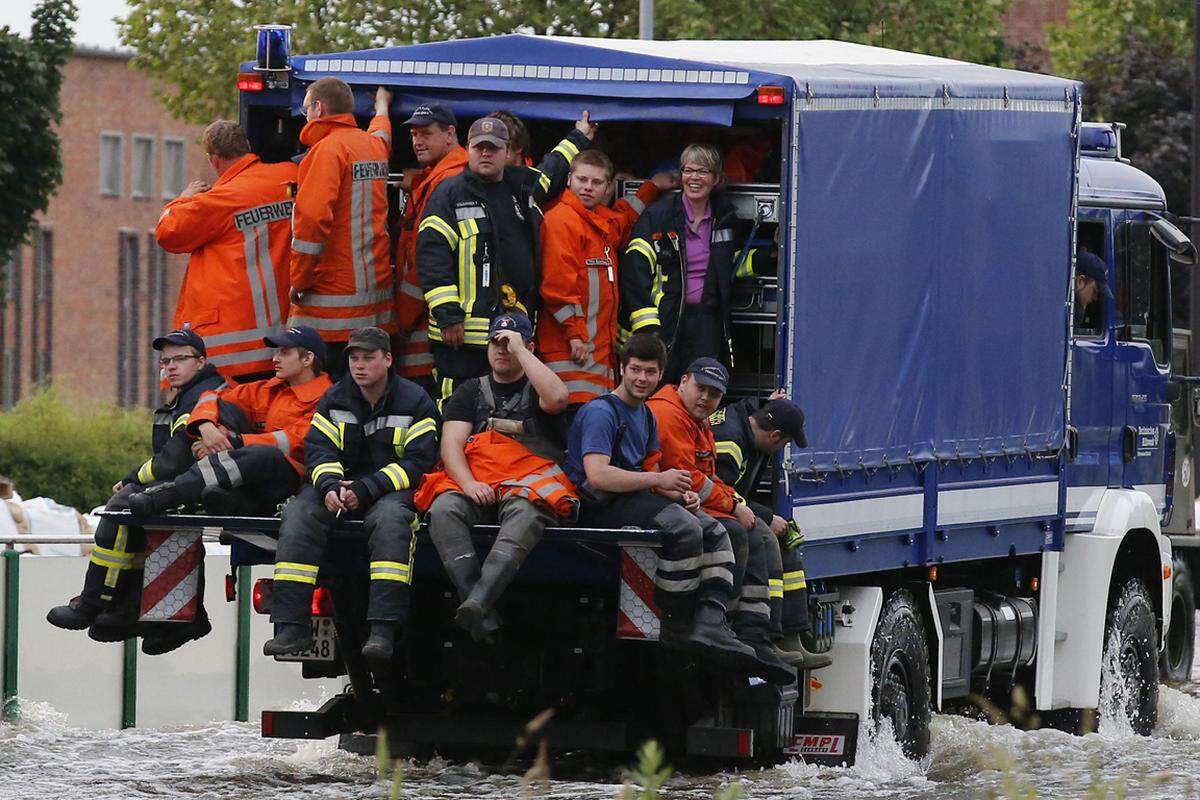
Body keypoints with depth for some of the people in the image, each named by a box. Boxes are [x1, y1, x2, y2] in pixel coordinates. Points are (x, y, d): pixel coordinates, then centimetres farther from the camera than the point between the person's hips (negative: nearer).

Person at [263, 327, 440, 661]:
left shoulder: (415, 401, -3)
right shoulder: (335, 399, 10)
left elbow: (418, 461, -10)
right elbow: (318, 446, 3)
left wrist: (366, 490, -20)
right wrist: (329, 485, -20)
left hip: (393, 489, -4)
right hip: (341, 482, 4)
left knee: (389, 519, -38)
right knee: (299, 514, -25)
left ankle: (383, 630, -43)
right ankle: (292, 627, -28)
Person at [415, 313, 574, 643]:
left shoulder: (535, 389, 19)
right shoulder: (471, 391, 25)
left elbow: (557, 398, -8)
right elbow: (451, 444, 11)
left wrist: (519, 350, -1)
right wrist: (468, 483, -10)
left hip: (529, 483, -2)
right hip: (475, 483, 2)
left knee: (525, 513, -38)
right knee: (444, 508, -32)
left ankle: (477, 601, -56)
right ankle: (484, 616, -44)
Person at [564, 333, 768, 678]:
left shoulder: (645, 416, 21)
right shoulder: (600, 412, -10)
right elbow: (597, 475, -23)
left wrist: (680, 495, 1)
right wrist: (660, 480, -17)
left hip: (633, 499, 10)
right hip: (599, 506, -10)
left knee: (714, 533, -1)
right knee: (683, 528, -29)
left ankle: (710, 621, -20)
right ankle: (679, 628, -22)